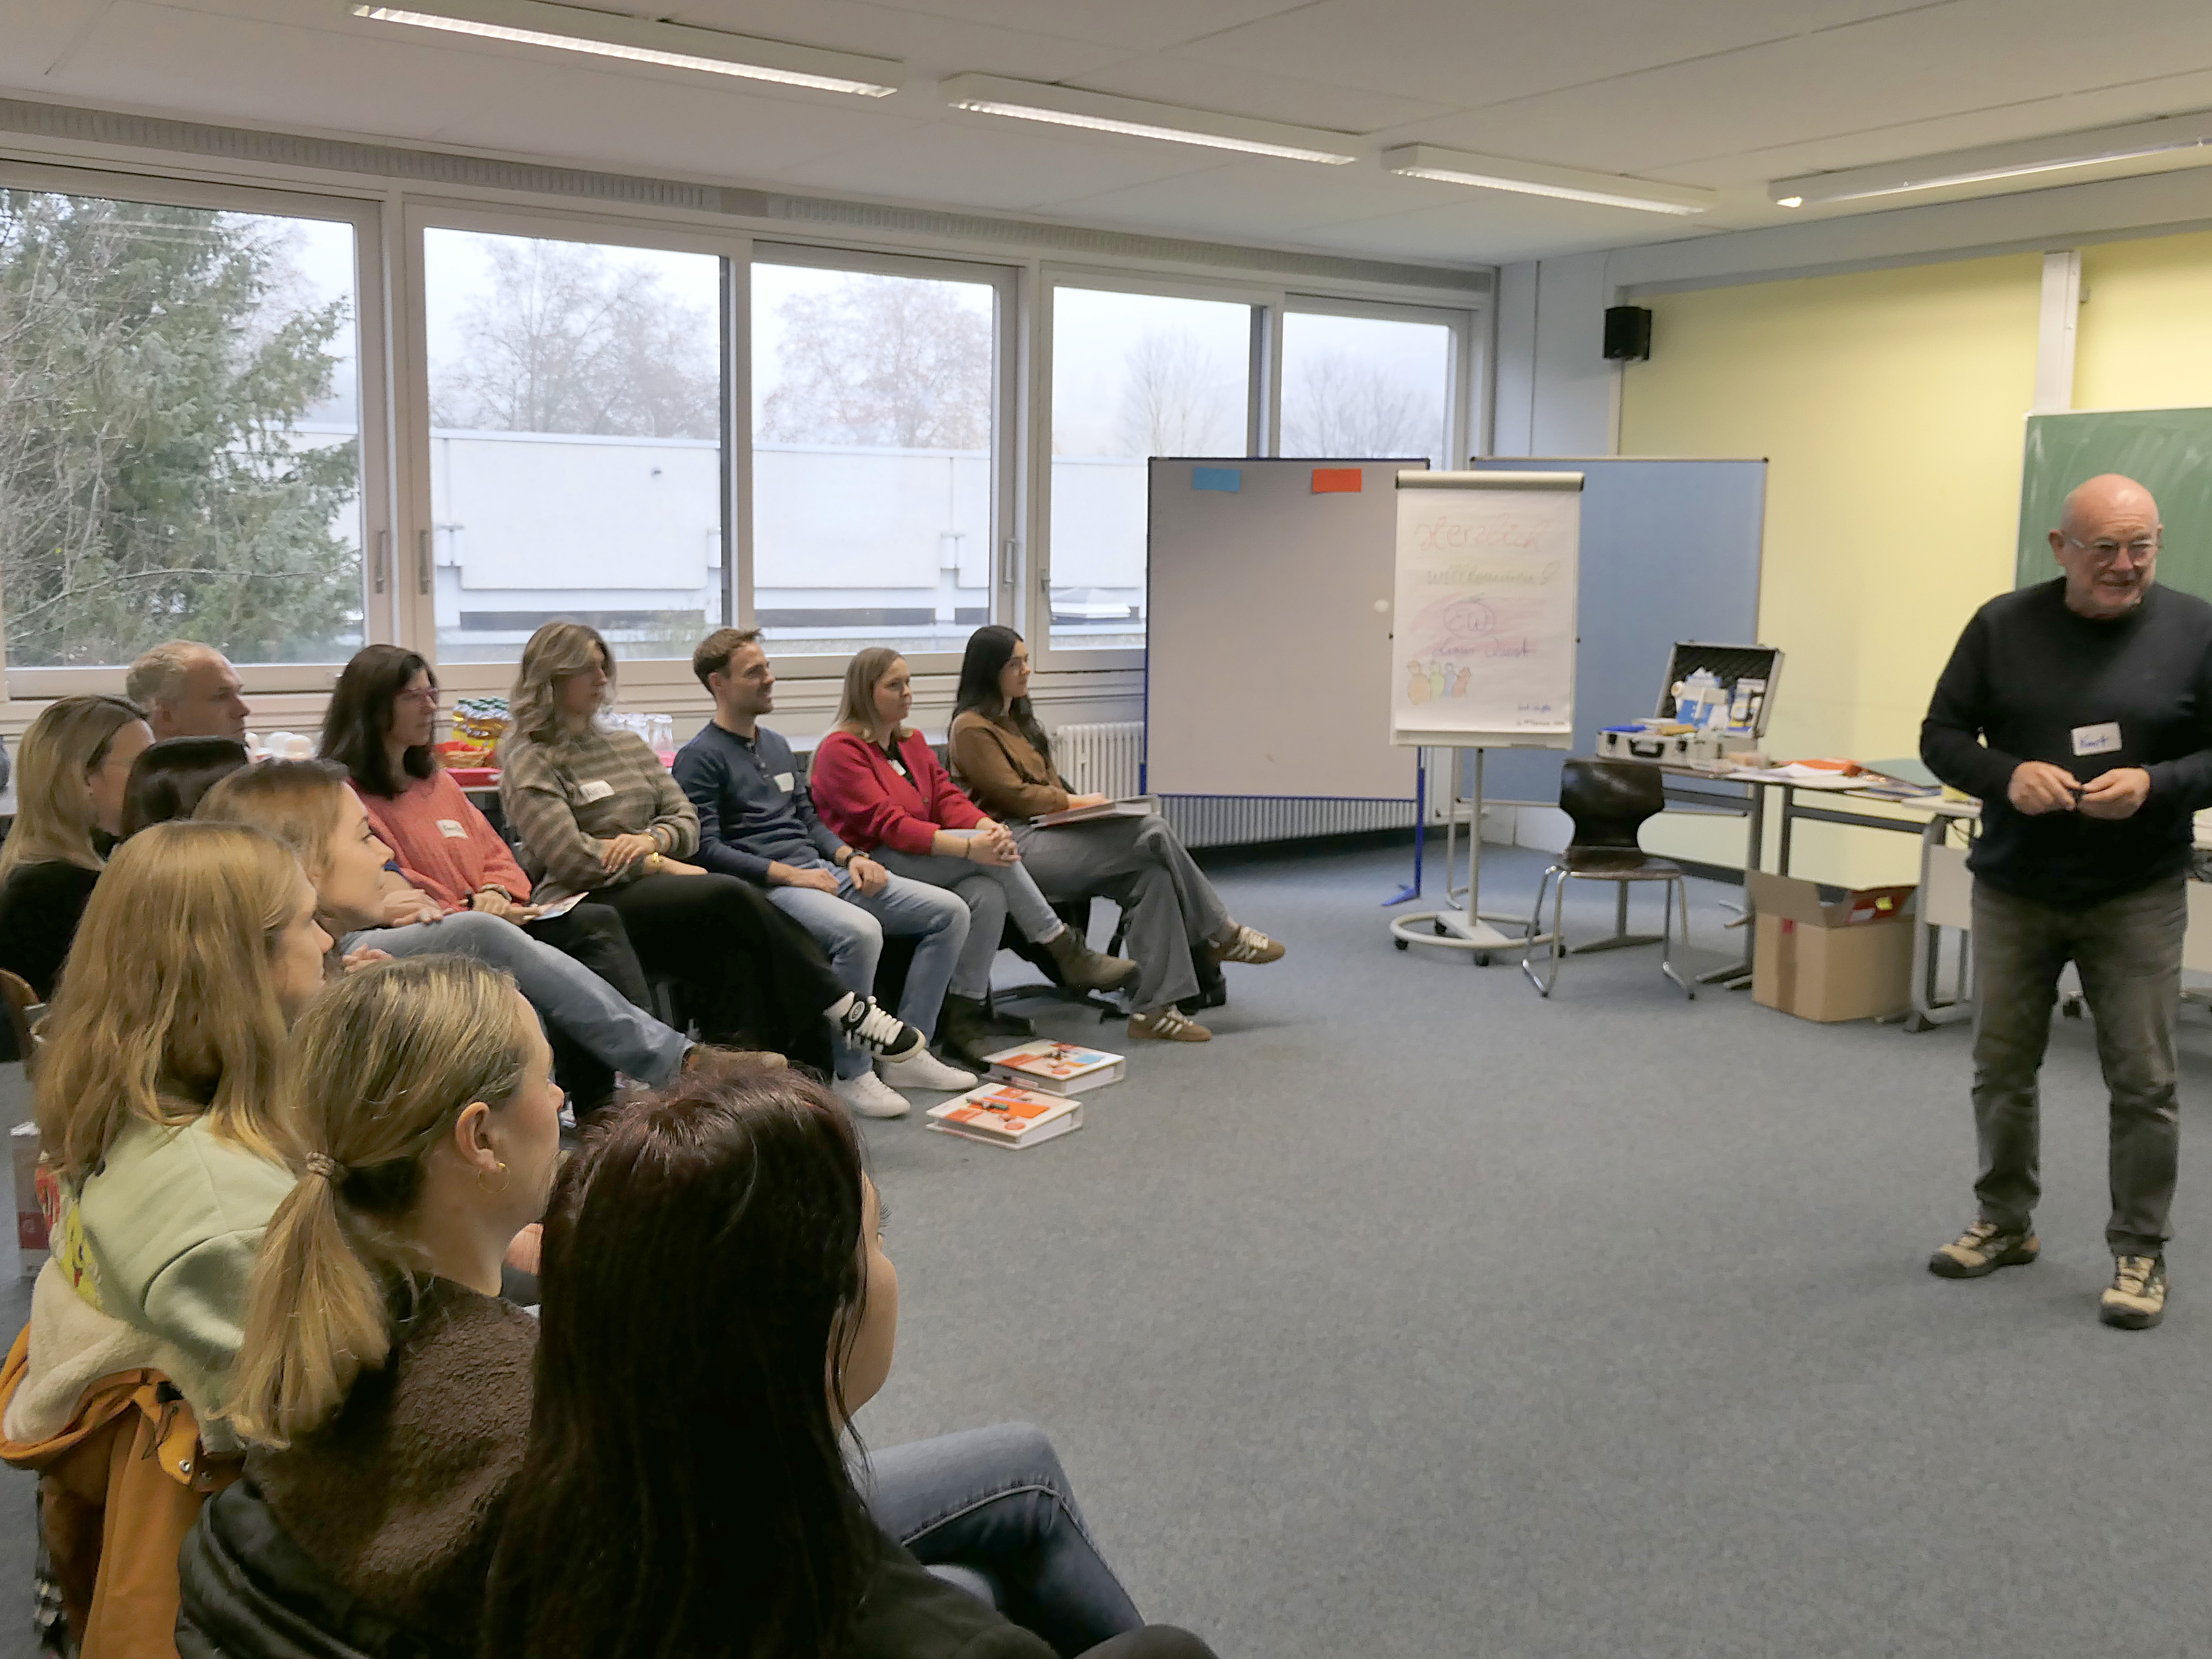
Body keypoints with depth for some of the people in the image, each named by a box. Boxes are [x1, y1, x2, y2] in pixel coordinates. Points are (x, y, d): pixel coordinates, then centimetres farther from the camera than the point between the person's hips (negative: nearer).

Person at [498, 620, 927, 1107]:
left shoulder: (628, 745, 22)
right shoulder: (531, 760, 1)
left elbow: (687, 820, 16)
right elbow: (570, 856, -11)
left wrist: (654, 838, -7)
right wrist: (661, 865, -9)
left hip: (650, 888, 6)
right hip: (589, 907, -6)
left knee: (734, 951, -26)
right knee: (731, 896, -28)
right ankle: (842, 1006, -21)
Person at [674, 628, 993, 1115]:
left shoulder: (776, 745, 23)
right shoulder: (699, 758, -3)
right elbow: (707, 850, -12)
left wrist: (850, 857, 5)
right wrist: (789, 874, -18)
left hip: (822, 872, 9)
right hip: (765, 887, -9)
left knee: (949, 911, -4)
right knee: (859, 931, -38)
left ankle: (906, 1053, -3)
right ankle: (852, 1074, -21)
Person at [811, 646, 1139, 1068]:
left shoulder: (912, 742, 20)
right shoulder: (841, 750, -7)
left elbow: (948, 799, 8)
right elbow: (888, 824, -17)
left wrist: (990, 827, -16)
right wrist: (969, 847, -28)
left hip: (923, 860, 7)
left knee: (988, 893, -26)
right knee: (986, 852, -25)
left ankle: (964, 1017, -20)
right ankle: (1068, 953, -17)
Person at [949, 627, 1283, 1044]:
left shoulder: (1017, 720, 25)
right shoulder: (972, 728, -4)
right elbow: (1014, 795, -10)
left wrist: (1077, 803, 4)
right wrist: (1075, 801, -3)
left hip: (1046, 829, 9)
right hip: (1016, 842, -9)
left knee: (1152, 873, -18)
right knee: (1152, 832, -21)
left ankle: (1153, 1008, -22)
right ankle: (1220, 935, -5)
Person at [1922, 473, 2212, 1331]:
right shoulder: (2003, 625, -1)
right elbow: (1942, 735, 1)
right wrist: (2006, 775, -18)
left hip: (2137, 898, -2)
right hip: (2013, 891, 2)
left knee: (2143, 1081, 1)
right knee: (2000, 1067, 11)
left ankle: (2139, 1252, 17)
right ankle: (2005, 1222, 29)